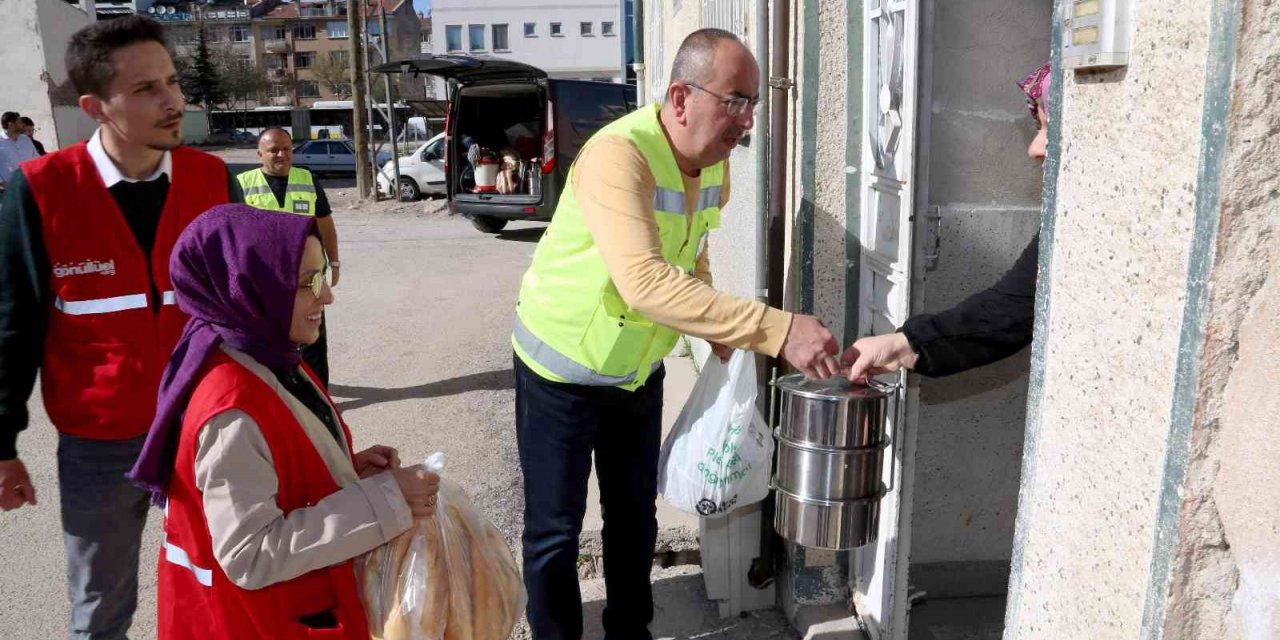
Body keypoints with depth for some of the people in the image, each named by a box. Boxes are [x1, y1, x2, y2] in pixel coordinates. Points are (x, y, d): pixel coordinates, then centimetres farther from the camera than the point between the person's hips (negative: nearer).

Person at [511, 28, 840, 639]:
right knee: (555, 530, 5)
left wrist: (721, 332, 0)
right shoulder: (618, 155, -31)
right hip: (563, 371, -6)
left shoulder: (715, 165, -4)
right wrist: (777, 330, -50)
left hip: (639, 370, 7)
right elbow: (644, 283, -46)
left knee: (635, 516, 17)